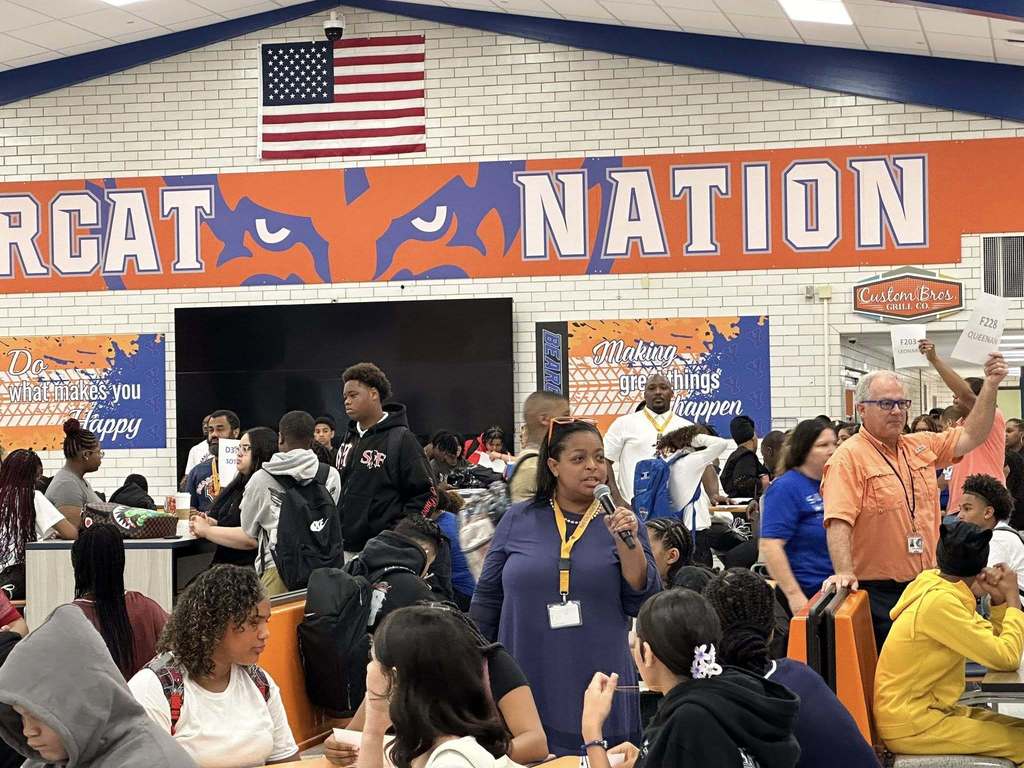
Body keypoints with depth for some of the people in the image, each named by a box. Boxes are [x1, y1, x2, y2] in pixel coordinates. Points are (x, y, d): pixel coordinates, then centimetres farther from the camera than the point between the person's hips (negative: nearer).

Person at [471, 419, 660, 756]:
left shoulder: (622, 523, 4)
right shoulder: (518, 520, 4)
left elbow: (643, 602, -3)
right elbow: (487, 598, 10)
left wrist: (627, 542, -14)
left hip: (598, 689, 0)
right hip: (526, 687, 0)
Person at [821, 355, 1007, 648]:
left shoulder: (922, 446, 12)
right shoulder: (848, 458, -11)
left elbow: (970, 436, 15)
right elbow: (839, 521, -20)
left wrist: (991, 385, 6)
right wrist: (844, 572, -31)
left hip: (926, 583, 7)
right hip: (879, 591, -7)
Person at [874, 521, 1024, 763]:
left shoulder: (940, 586, 5)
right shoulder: (939, 602, -22)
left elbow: (992, 642, 13)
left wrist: (999, 599, -3)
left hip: (930, 709, 9)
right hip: (910, 726, -9)